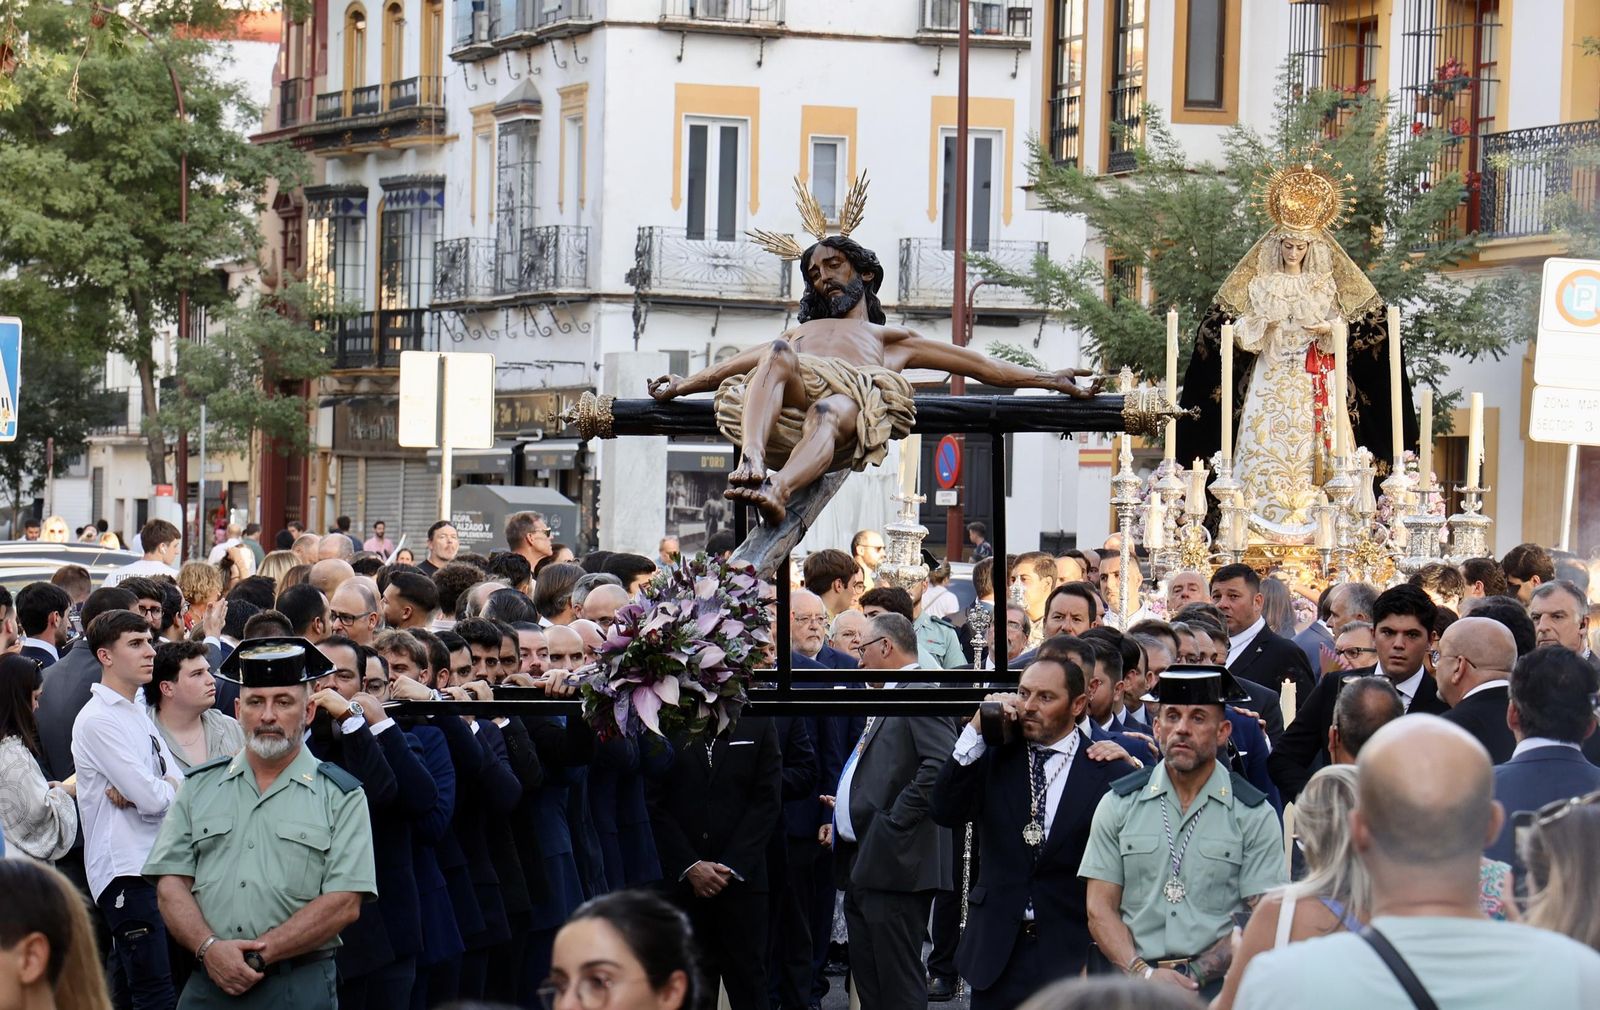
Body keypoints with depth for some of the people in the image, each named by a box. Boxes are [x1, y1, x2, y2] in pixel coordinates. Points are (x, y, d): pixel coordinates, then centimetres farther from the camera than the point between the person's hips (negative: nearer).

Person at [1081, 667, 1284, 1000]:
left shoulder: (1255, 815, 8)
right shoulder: (1118, 804, 12)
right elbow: (1100, 910, 8)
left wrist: (1193, 974, -9)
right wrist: (1145, 973, -7)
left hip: (1215, 985, -1)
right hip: (1128, 984, 1)